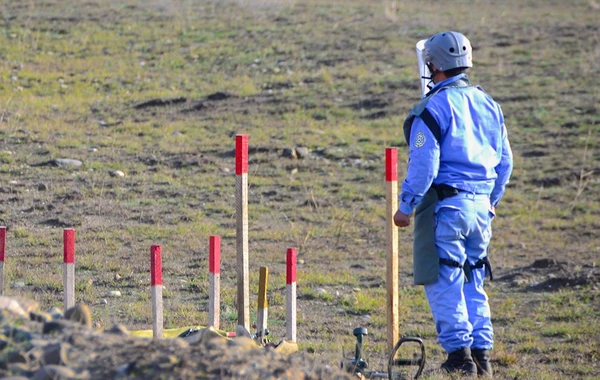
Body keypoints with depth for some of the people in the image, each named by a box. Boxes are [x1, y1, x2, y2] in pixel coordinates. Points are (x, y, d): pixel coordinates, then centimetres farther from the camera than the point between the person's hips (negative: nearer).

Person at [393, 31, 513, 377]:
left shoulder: (432, 108, -11)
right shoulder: (489, 105, 11)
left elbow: (423, 166, -15)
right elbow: (505, 161, 16)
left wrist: (406, 207, -6)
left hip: (445, 205, -7)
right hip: (481, 205, 7)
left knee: (444, 283, -2)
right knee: (474, 284, 14)